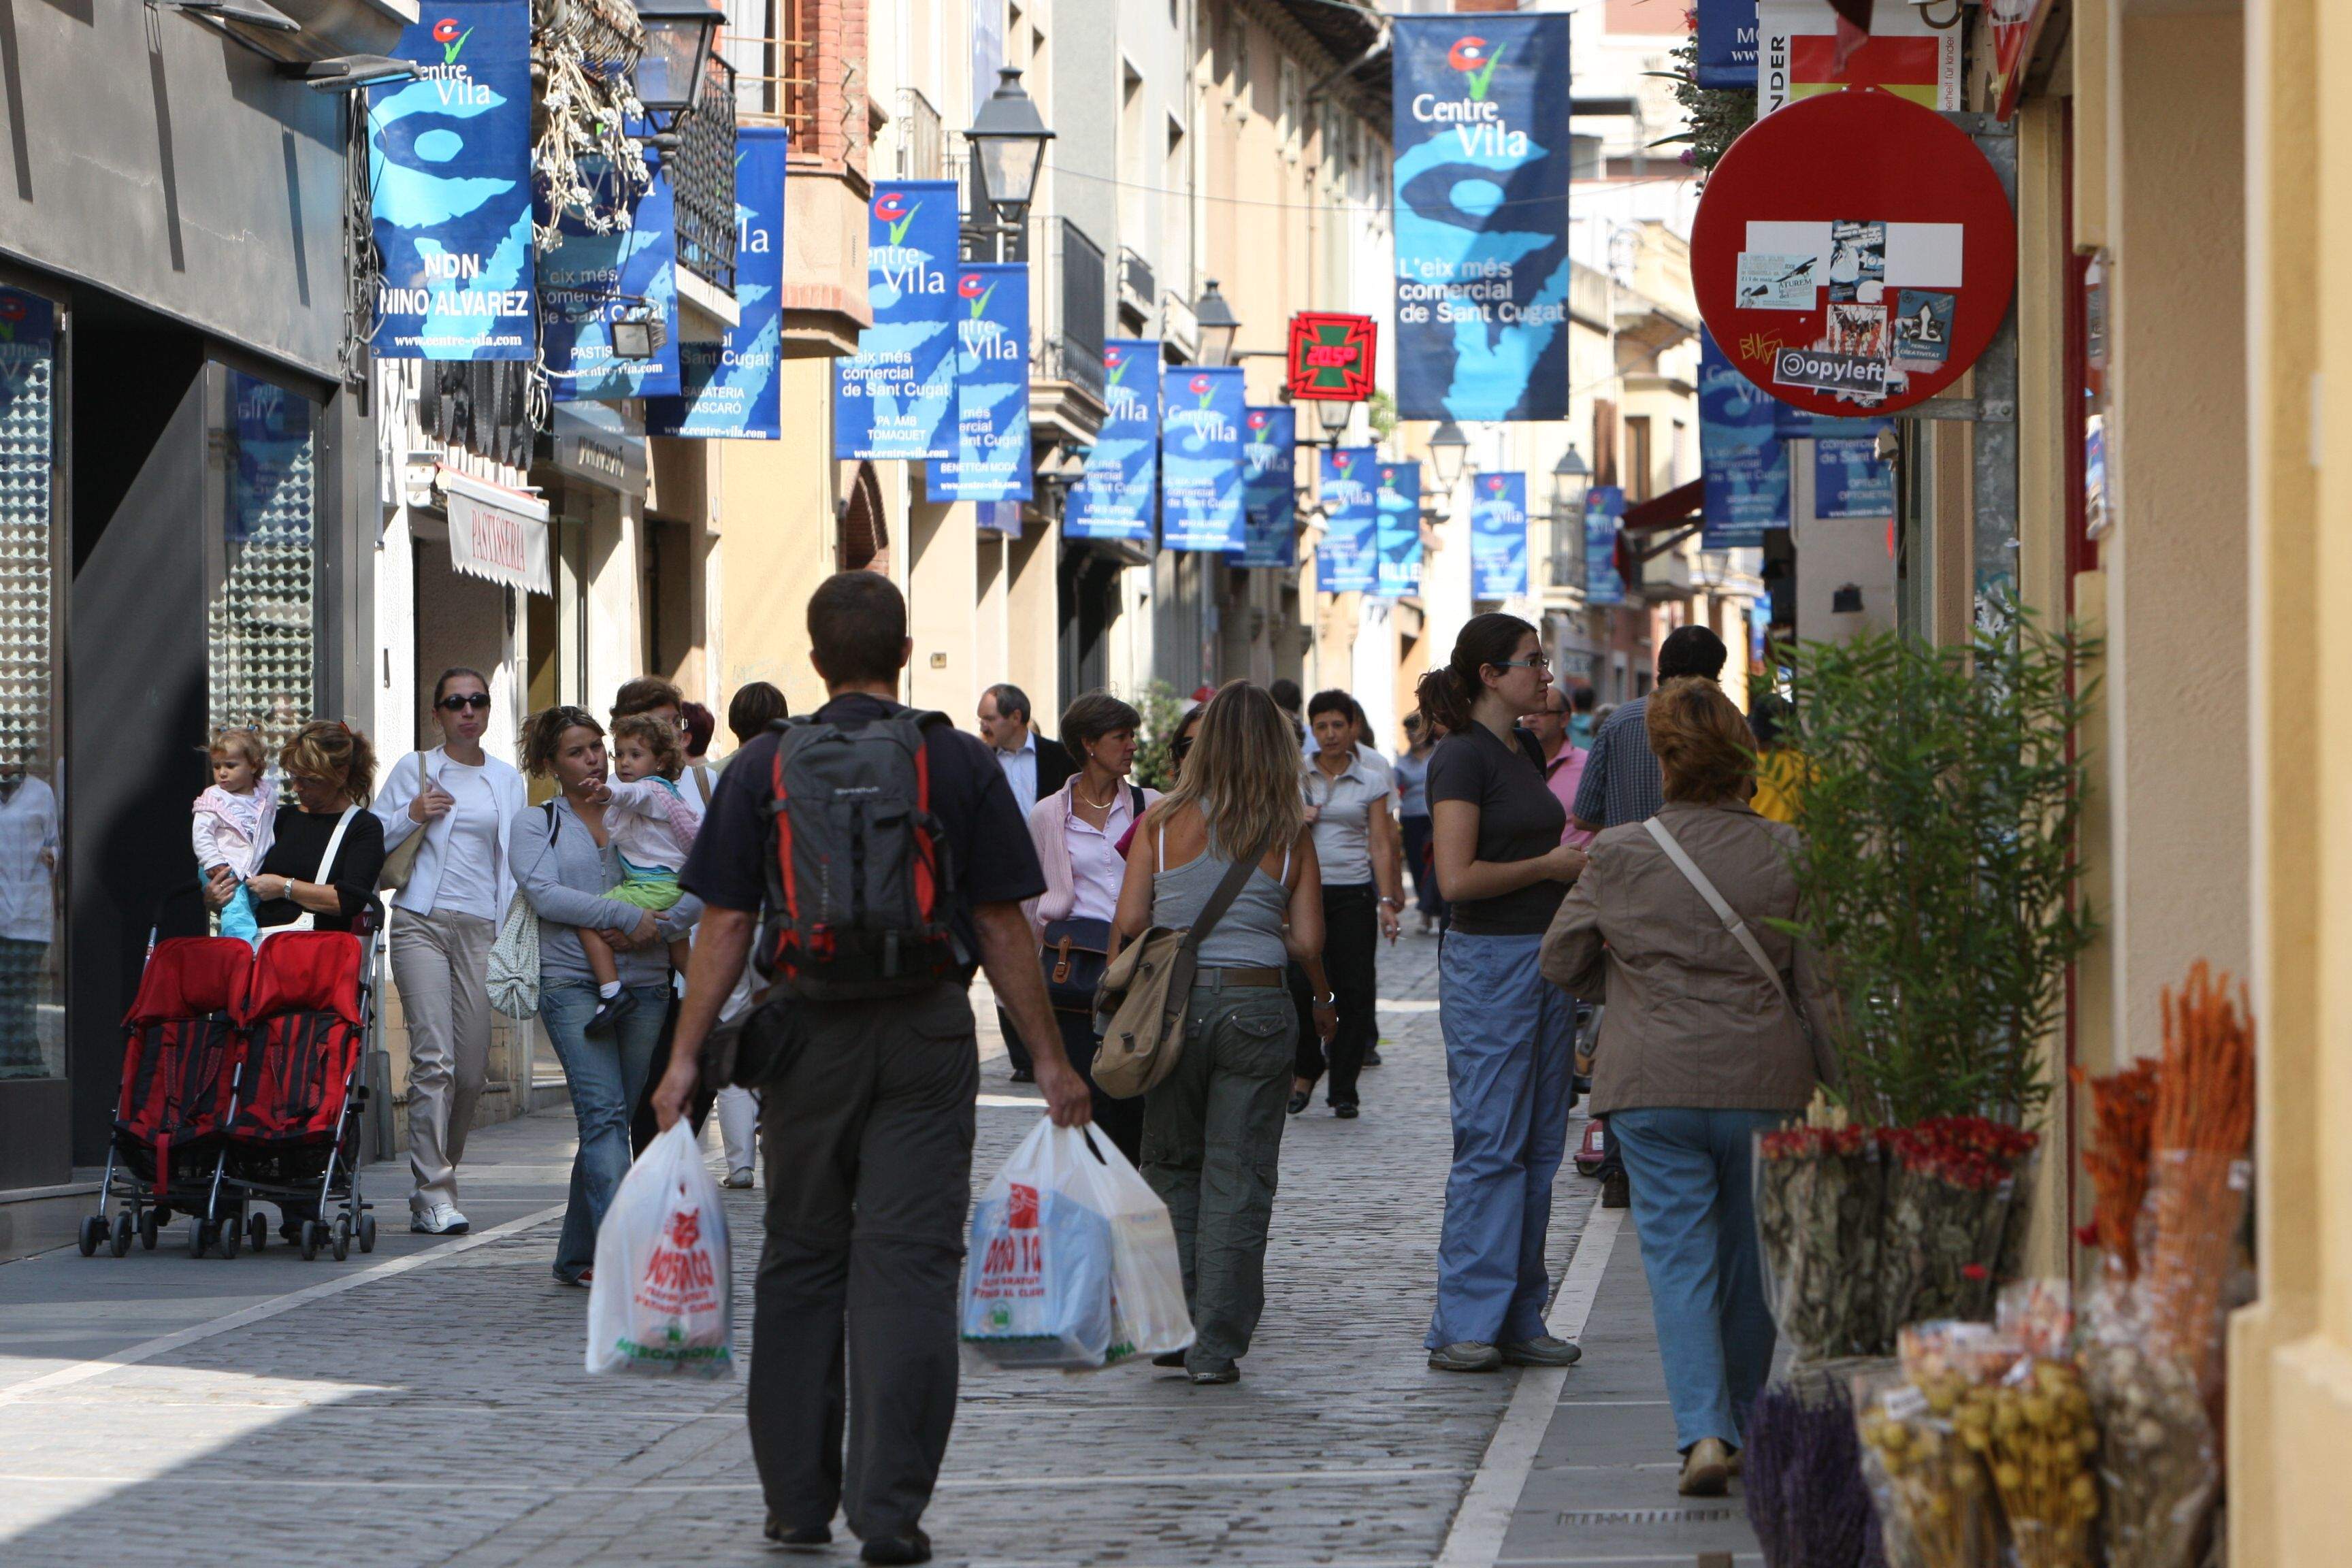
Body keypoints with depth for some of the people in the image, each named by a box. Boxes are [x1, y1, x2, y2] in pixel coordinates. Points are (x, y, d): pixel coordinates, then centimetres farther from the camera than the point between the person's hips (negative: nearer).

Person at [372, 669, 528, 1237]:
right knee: (434, 1058, -15)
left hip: (482, 928, 3)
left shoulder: (508, 781, 17)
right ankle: (435, 1194, -15)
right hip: (423, 922, -3)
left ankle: (431, 1187, 15)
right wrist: (411, 816, -8)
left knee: (472, 1068, -1)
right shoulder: (414, 772, 9)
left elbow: (520, 860, 17)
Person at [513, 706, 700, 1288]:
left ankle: (577, 1257, 13)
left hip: (645, 985, 3)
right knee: (604, 1113, -17)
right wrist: (626, 916, -13)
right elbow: (544, 892, -7)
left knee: (611, 1121, 4)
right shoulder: (534, 825, 10)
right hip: (573, 983, -3)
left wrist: (657, 928, -12)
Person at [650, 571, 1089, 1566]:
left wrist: (687, 1056, 3)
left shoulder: (763, 767, 2)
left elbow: (726, 925, -1)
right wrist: (1050, 1059, 7)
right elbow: (1003, 927, 1)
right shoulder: (961, 765, 1)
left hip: (807, 1036, 1)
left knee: (800, 1262, 12)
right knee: (907, 1265, -3)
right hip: (927, 1035, -1)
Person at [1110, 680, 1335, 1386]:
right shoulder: (1290, 836, 1)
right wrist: (1323, 1000, 19)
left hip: (1175, 1004, 1)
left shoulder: (1165, 820, 0)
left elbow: (1129, 921, -3)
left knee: (1171, 1166, 16)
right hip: (1257, 1005, 0)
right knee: (1238, 1178, 4)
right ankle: (1216, 1347, 3)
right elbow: (1308, 942, -1)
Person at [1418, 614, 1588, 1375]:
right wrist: (1551, 865, -11)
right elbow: (1458, 877, -19)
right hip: (1488, 961, -9)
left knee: (1539, 1146, 8)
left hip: (1545, 954, 9)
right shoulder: (1462, 757, -12)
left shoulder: (1525, 750, 15)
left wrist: (1576, 863, 11)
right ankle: (1464, 1329, -2)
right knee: (1490, 1146, -7)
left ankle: (1520, 1320, 12)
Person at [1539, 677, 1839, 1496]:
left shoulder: (1618, 854, -3)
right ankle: (1742, 1423, 27)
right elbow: (1819, 982, 0)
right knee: (1750, 1258, 15)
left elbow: (1561, 961, 8)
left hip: (1654, 1084, -1)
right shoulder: (1784, 853, -3)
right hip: (1764, 1082, 1)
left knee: (1679, 1255, 0)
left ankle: (1704, 1431, -16)